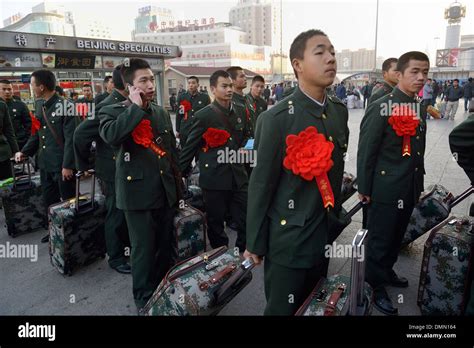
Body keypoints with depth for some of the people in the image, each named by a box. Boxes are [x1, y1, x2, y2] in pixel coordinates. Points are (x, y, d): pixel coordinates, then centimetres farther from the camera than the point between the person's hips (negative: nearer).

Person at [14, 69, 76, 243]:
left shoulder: (65, 106, -14)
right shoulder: (40, 106, 9)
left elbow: (70, 138, -17)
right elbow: (36, 133, 19)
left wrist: (67, 165, -19)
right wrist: (24, 151, 10)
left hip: (62, 165, -7)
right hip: (45, 164, 8)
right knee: (49, 201, 17)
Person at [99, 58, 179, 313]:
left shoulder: (162, 113, 11)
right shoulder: (113, 112, -5)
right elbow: (110, 135, -29)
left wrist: (177, 186, 16)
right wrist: (136, 107, -20)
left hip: (165, 192, 5)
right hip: (138, 193, -5)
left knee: (167, 245, 16)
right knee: (143, 249, 5)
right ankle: (145, 299, 25)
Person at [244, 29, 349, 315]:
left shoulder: (340, 111, 3)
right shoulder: (277, 119, -17)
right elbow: (261, 184, -14)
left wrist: (335, 218, 16)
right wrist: (255, 243, -8)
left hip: (325, 236, 7)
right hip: (288, 240, -6)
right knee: (283, 310, 12)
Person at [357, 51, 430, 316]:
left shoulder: (421, 109, 7)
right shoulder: (380, 108, -15)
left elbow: (418, 151, 12)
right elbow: (366, 152, -13)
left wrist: (419, 183, 14)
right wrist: (364, 188, -11)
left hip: (410, 189, 7)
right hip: (386, 189, -7)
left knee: (397, 236, 21)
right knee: (380, 239, 7)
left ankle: (387, 271, 42)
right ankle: (376, 286, 25)